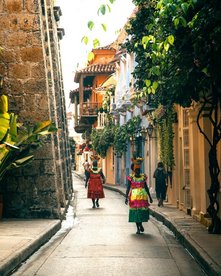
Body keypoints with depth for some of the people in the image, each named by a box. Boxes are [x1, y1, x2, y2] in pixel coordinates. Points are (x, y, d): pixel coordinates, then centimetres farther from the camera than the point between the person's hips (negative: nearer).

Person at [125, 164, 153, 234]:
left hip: (143, 196, 2)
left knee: (142, 211, -4)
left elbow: (146, 187, 12)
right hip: (134, 196, -2)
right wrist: (126, 197, -10)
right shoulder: (131, 177, -1)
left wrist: (150, 197, 12)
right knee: (135, 212, 1)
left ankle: (140, 224, 24)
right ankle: (138, 228, 11)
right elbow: (128, 188, -2)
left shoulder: (143, 177, 6)